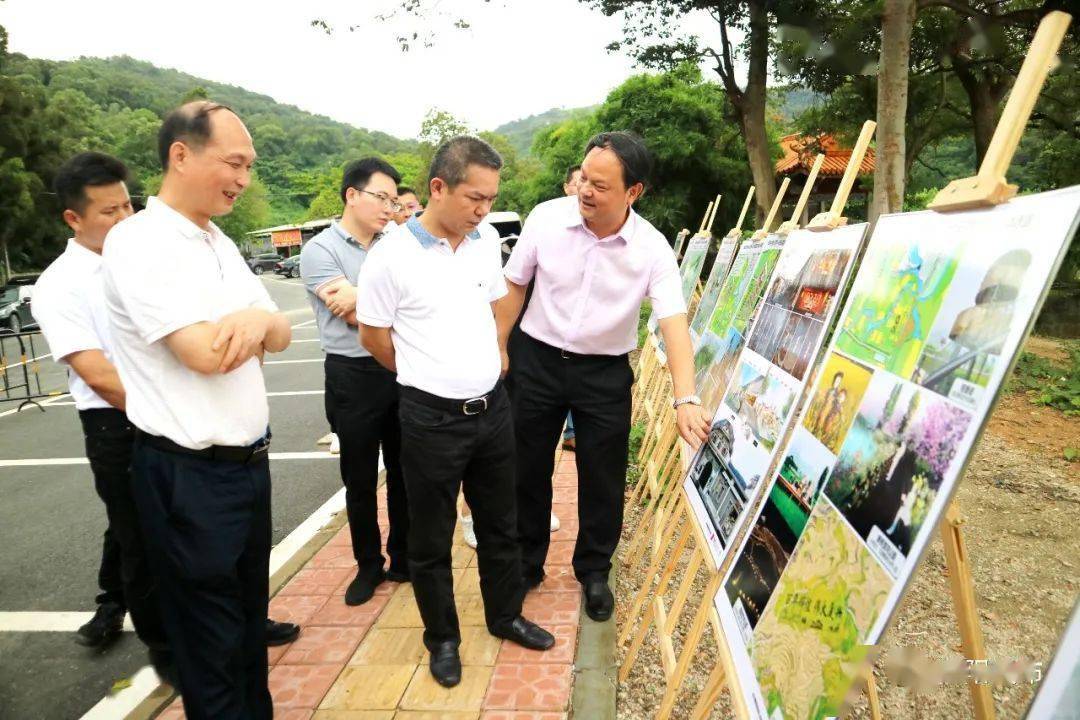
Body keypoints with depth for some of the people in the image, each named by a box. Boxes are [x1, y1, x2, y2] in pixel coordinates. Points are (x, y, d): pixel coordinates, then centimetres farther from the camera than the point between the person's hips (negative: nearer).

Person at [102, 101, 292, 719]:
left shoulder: (221, 244, 10)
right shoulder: (139, 243, -16)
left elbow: (281, 336, 8)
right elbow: (205, 353, -24)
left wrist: (260, 321, -15)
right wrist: (252, 320, -5)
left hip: (248, 462, 8)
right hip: (189, 476, -8)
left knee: (250, 616, 22)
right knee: (212, 643, 10)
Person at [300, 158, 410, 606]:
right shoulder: (320, 249, -7)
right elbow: (356, 318, -15)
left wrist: (360, 297, -15)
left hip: (401, 369, 4)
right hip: (354, 376, -3)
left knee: (404, 472, 13)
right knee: (359, 479, 11)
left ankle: (404, 559, 31)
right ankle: (369, 565, 29)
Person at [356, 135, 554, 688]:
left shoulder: (487, 239, 1)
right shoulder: (390, 257, -15)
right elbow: (373, 336, -4)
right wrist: (431, 378, 8)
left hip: (493, 407, 5)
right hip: (432, 417, -5)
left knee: (499, 523, 20)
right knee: (431, 539, 12)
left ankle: (505, 616, 41)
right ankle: (442, 638, 34)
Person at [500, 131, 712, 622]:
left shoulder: (652, 249, -15)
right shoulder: (547, 218, -12)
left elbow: (674, 322, -21)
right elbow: (514, 285, 0)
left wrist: (686, 399, -33)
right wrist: (498, 349, 1)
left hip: (605, 373, -1)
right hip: (537, 360, 1)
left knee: (603, 480, 8)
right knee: (526, 471, 12)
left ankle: (594, 572, 33)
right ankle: (525, 566, 34)